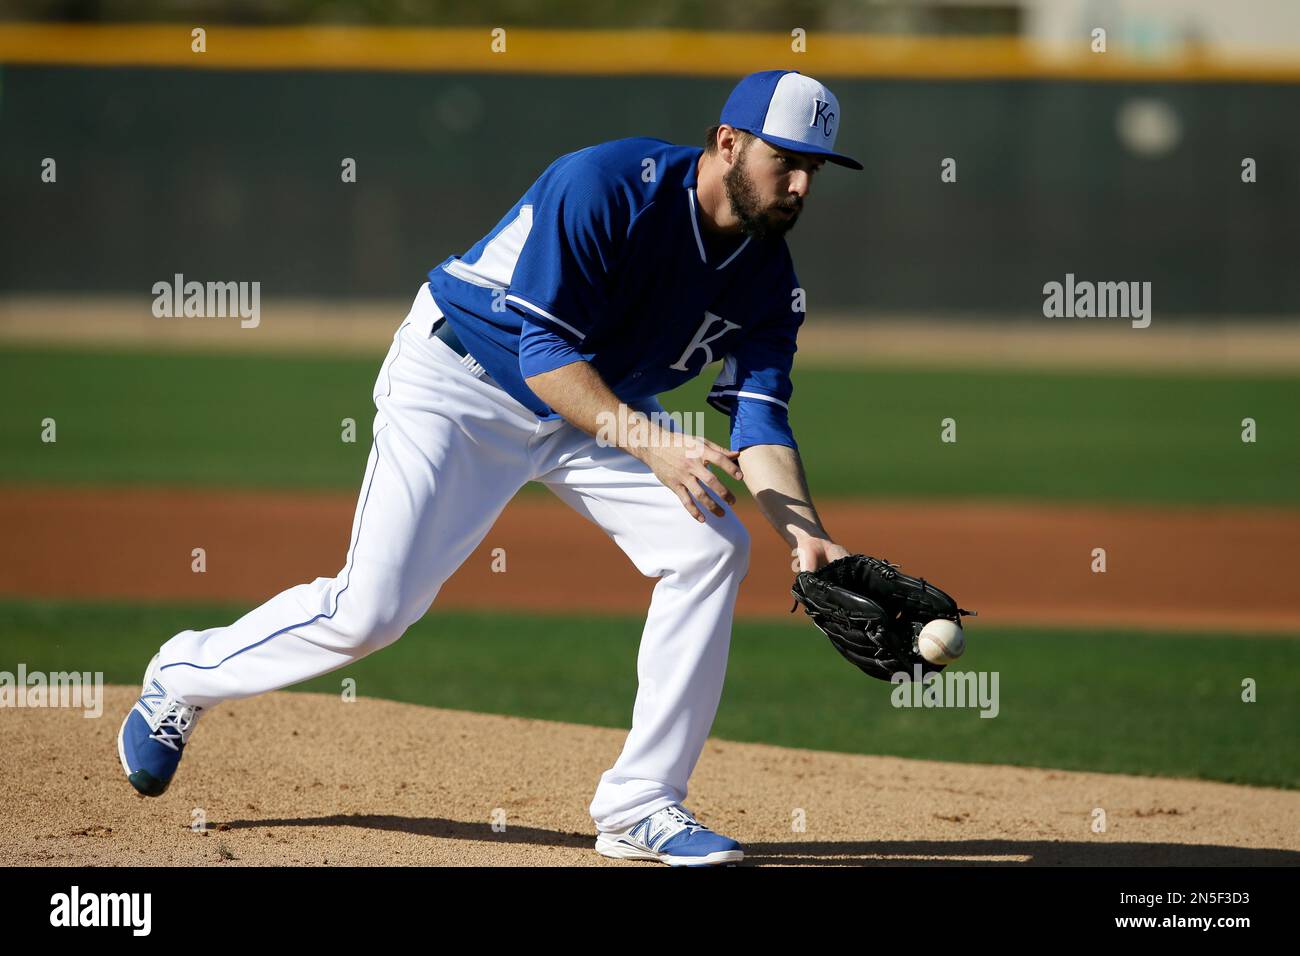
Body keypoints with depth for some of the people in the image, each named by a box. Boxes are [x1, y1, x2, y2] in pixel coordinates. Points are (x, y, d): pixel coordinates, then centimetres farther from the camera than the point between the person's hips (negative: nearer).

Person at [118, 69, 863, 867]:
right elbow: (544, 351, -28)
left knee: (712, 548, -15)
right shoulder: (604, 188, -27)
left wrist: (805, 534, -29)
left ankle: (641, 807, -8)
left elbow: (760, 419, -13)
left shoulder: (766, 277, -8)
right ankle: (185, 676, 12)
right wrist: (647, 442, -39)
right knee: (371, 611, -16)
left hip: (605, 402, 6)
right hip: (462, 382, -6)